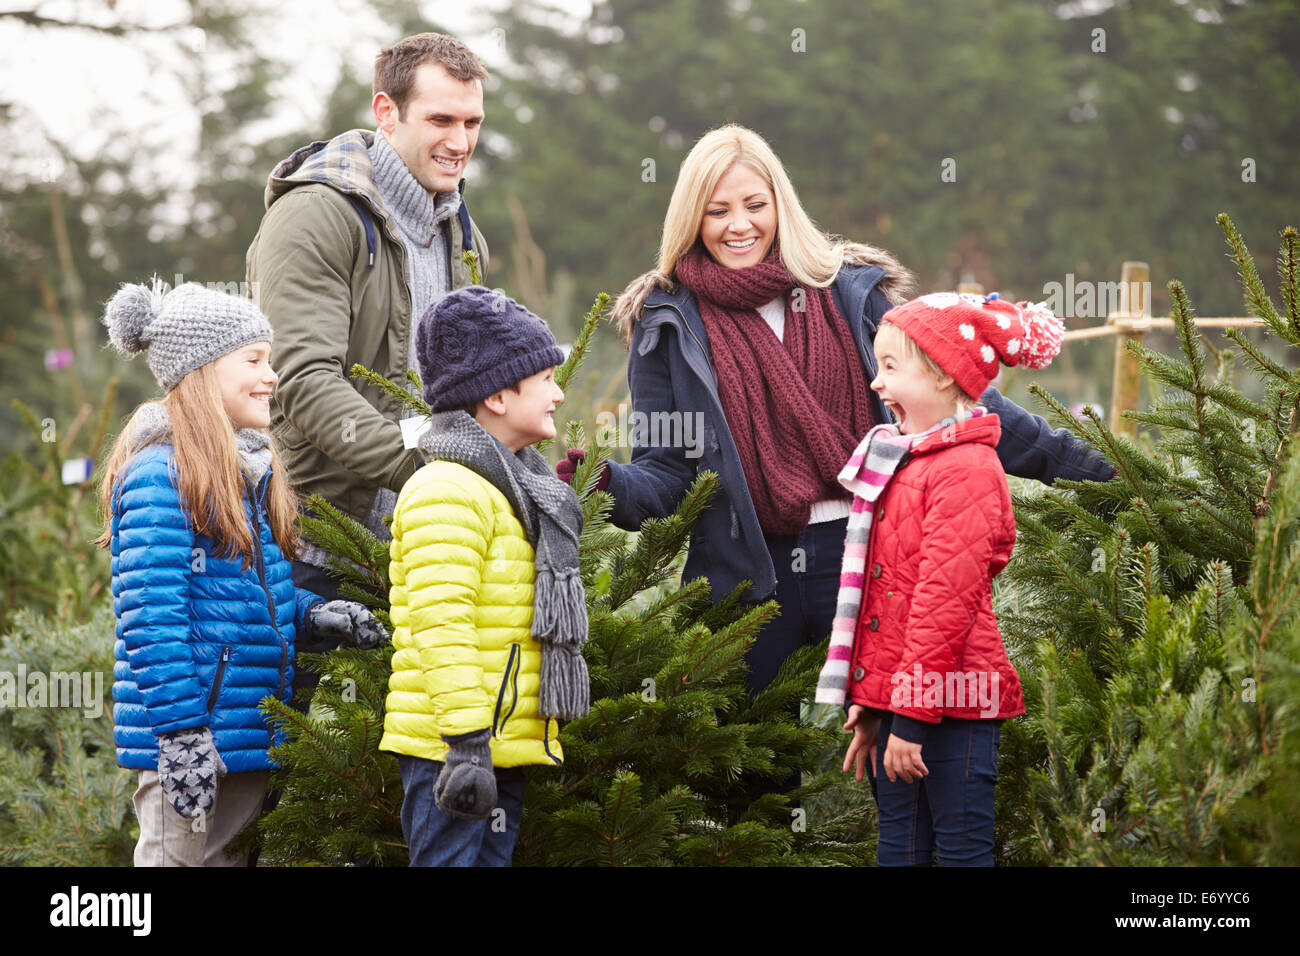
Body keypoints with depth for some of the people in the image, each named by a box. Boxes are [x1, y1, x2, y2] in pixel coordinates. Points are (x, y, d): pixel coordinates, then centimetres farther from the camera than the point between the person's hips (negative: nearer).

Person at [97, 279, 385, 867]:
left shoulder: (247, 472, 14)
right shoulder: (159, 477, -16)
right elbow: (151, 621, -20)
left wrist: (312, 614, 5)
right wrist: (181, 734, -22)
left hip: (248, 729, 9)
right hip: (194, 733, -9)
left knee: (231, 856, 15)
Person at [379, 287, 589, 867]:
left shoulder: (515, 488, 19)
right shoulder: (447, 491, -15)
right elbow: (441, 626, -23)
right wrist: (465, 742, -27)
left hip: (506, 745, 10)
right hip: (449, 747, -10)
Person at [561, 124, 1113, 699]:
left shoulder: (848, 292, 6)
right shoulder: (668, 323, 4)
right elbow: (664, 473, 0)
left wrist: (1067, 461, 5)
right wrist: (610, 485, -22)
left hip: (862, 564, 1)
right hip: (748, 579, -1)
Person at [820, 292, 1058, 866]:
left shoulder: (965, 470, -14)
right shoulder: (895, 461, 17)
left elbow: (946, 598, -19)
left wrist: (913, 713, -21)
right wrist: (870, 707, 19)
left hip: (952, 701, -9)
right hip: (899, 692, 9)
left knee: (961, 850, -3)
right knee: (899, 846, 11)